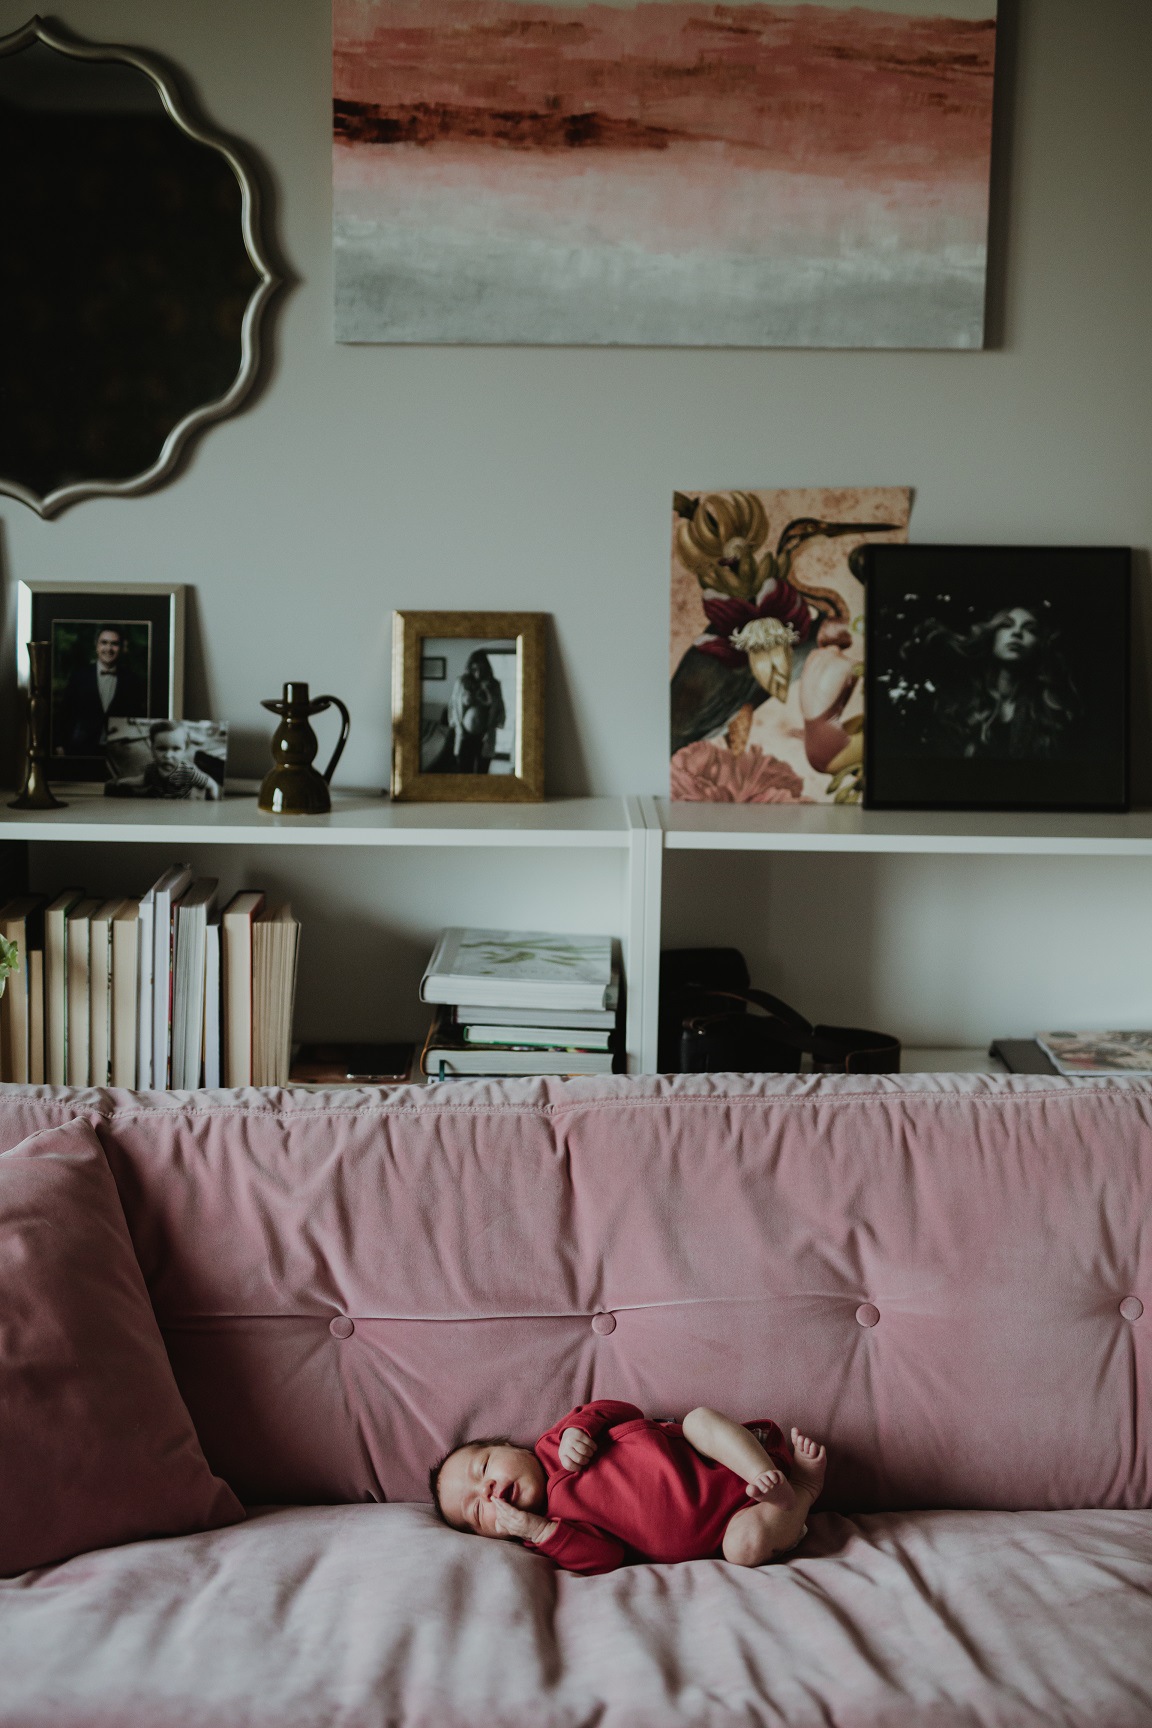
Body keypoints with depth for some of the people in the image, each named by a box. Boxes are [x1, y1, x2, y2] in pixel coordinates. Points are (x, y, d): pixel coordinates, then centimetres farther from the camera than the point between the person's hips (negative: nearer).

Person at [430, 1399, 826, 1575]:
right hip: (717, 1532, -2)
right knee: (743, 1545, -34)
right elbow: (604, 1558, -17)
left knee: (700, 1419, -24)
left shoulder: (553, 1445, 6)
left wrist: (578, 1428, -13)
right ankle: (803, 1495, -9)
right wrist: (537, 1530, -26)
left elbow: (622, 1411, 6)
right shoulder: (554, 1529, -2)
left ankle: (796, 1484, -17)